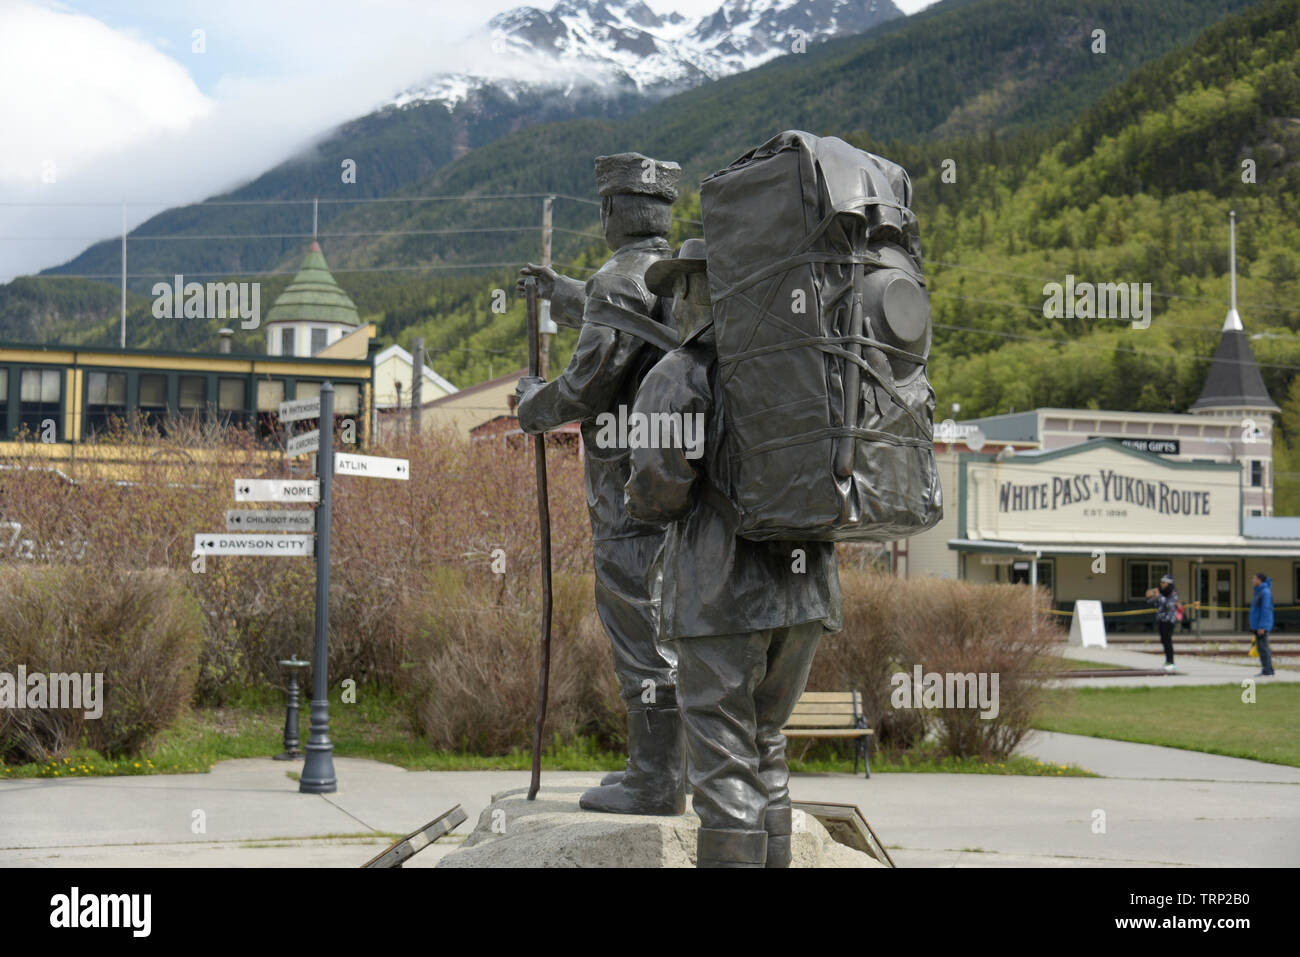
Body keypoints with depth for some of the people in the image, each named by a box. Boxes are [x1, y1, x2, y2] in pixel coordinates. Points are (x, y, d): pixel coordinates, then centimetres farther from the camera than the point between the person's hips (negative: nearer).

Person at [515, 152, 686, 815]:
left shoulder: (620, 280, -13)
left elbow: (591, 382, -19)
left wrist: (534, 404, 1)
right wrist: (561, 293, 46)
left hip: (633, 482, -9)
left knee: (640, 629, -6)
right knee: (665, 625, 14)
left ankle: (654, 783, -5)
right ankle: (663, 767, 20)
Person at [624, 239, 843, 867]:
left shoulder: (675, 378, -3)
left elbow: (655, 494, -12)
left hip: (720, 595, -6)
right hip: (803, 586, 6)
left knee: (724, 763, -2)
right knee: (763, 745, 17)